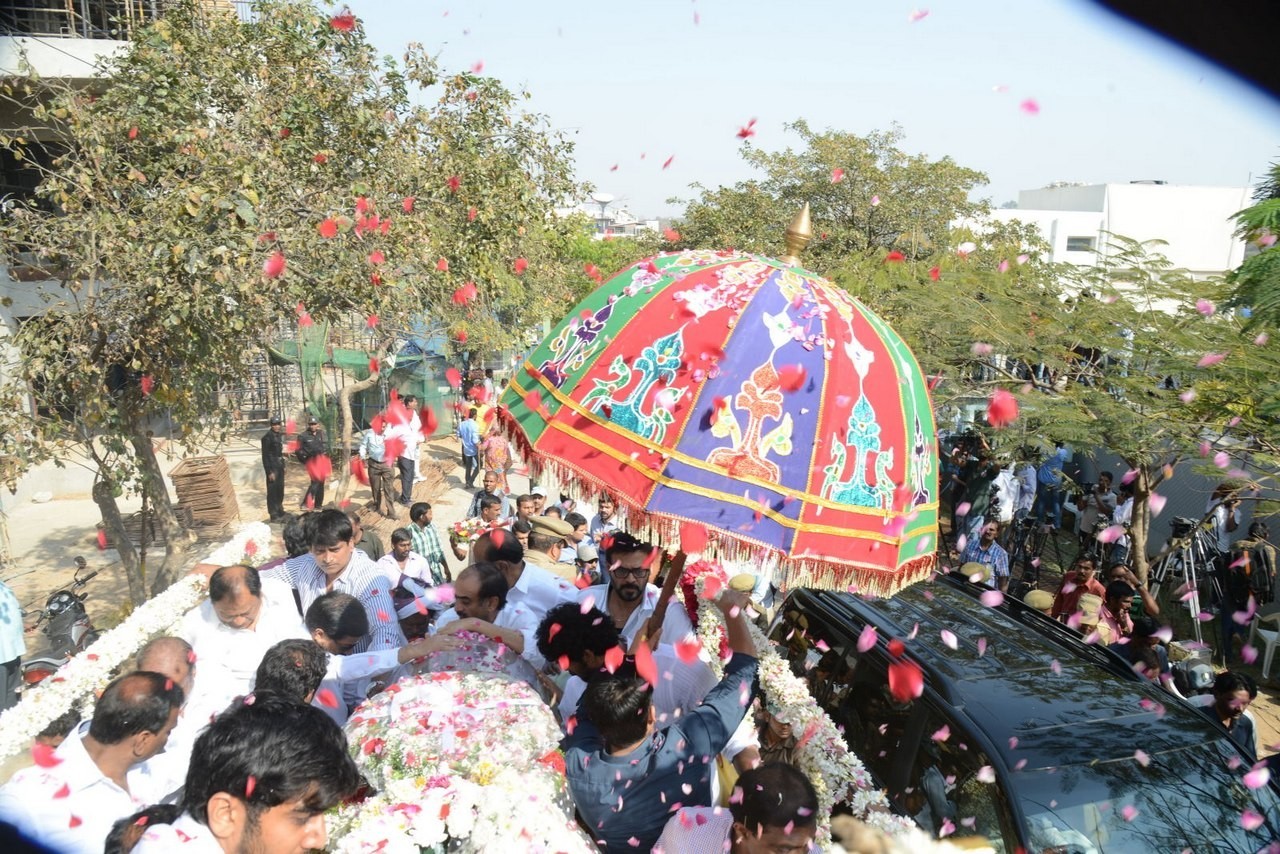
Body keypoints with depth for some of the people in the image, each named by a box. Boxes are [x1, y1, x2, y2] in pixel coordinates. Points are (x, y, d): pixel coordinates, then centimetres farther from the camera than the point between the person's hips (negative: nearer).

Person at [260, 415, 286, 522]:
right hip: (272, 466, -8)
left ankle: (280, 511, 29)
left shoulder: (279, 435, 8)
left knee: (280, 489, 17)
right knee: (272, 490, -1)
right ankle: (273, 515, 4)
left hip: (280, 464, 8)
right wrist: (269, 471, -17)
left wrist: (283, 465, 13)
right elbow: (265, 456, -15)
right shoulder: (267, 437, -15)